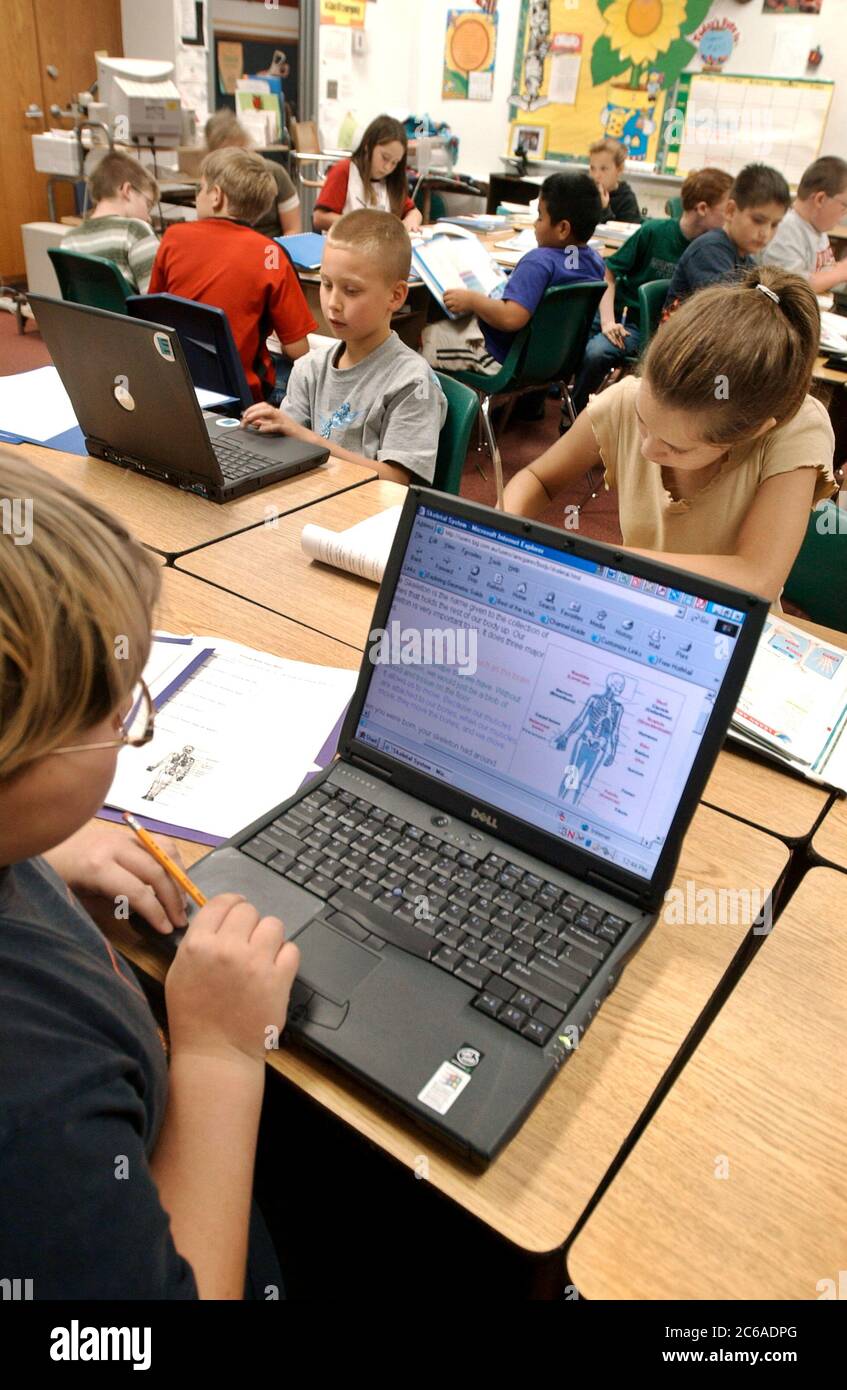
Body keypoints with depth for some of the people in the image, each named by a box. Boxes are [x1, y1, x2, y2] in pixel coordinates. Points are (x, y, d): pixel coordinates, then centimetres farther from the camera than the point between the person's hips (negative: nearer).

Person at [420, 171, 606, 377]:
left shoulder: (539, 261, -31)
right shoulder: (595, 260, -5)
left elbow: (511, 319, -43)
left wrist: (472, 300, -27)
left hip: (503, 358, -9)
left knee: (427, 336, 9)